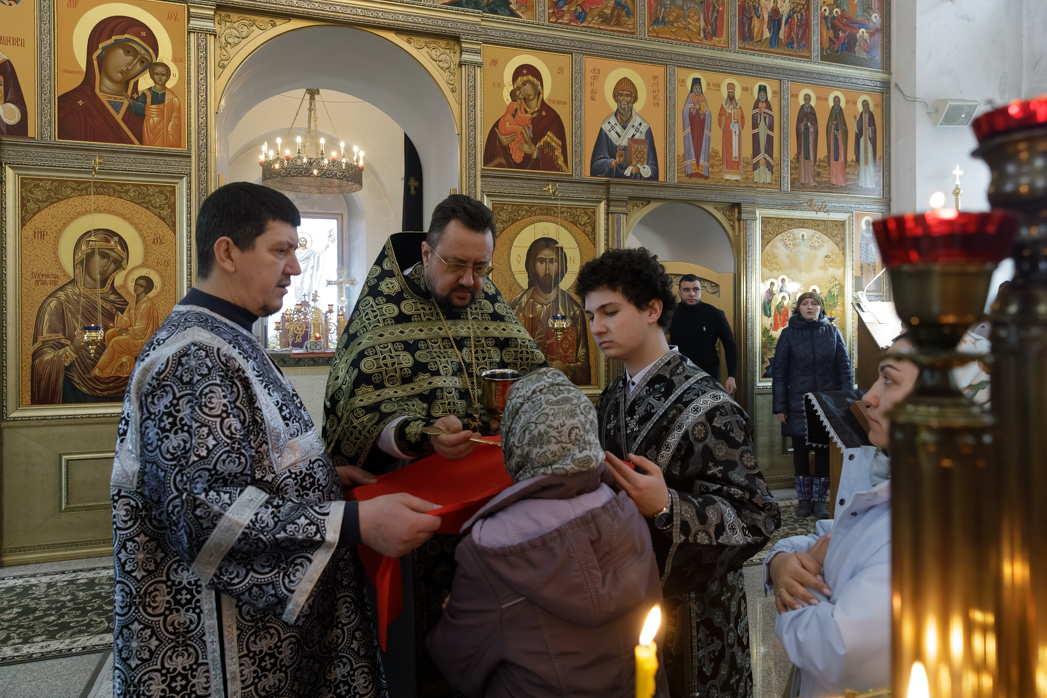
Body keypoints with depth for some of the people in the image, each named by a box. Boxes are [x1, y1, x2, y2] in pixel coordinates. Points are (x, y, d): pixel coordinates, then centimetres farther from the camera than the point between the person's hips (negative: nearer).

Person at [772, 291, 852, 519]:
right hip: (798, 404, 0)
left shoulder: (832, 333, 3)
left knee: (824, 451, 5)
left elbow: (844, 368, 4)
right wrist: (779, 407, -4)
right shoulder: (788, 334, 1)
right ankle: (803, 498, 20)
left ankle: (820, 499, 16)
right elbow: (779, 372, 0)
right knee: (800, 450, 7)